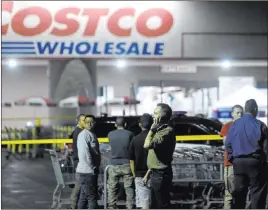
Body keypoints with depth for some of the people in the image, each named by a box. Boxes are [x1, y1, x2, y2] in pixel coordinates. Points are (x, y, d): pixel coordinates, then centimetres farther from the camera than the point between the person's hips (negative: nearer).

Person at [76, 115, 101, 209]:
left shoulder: (91, 134, 17)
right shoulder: (84, 135, -14)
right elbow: (84, 153, -22)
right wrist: (92, 167, -18)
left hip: (91, 171, 10)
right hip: (87, 171, -10)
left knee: (84, 197, 14)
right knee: (92, 197, -9)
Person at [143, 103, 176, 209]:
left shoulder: (167, 131, -16)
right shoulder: (160, 131, 16)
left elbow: (147, 145, -27)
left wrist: (152, 129, -14)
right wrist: (148, 173, 19)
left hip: (161, 174, -10)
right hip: (156, 173, 10)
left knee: (163, 205, -7)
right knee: (156, 205, 15)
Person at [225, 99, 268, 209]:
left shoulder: (235, 124, 3)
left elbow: (228, 144, 4)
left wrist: (232, 157, 13)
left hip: (238, 162, 4)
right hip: (255, 162, -4)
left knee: (239, 191, 11)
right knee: (257, 192, 2)